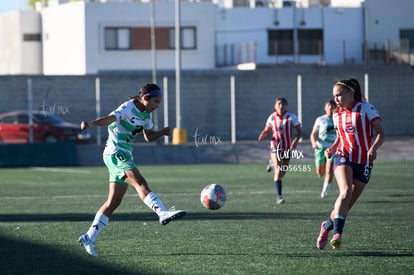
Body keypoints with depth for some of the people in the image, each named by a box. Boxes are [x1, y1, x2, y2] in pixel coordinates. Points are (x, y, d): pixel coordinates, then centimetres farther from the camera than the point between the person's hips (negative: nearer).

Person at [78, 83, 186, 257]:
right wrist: (91, 124, -49)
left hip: (124, 156, 9)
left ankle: (89, 238, 10)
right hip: (115, 153, -9)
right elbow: (109, 119, -31)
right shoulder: (128, 108, -14)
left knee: (114, 202, 7)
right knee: (140, 182, -26)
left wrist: (163, 132, 5)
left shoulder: (147, 113, 12)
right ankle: (163, 213, -43)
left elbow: (148, 137, 23)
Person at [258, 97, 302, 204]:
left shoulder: (291, 117, -7)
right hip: (275, 147, -1)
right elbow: (266, 130, 10)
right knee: (278, 171, -16)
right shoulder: (272, 117, -3)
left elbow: (299, 131, -4)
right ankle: (279, 196, -13)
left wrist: (295, 140, -22)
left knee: (283, 171, 14)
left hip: (287, 148, 1)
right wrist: (262, 136, -13)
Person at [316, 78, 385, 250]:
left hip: (363, 162, -1)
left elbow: (381, 133, -6)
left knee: (348, 203, 2)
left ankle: (327, 226, 27)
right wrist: (332, 149, 2)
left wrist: (374, 147, -25)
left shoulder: (366, 109, -3)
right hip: (343, 157, 1)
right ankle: (337, 233, -37)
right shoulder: (337, 115, 11)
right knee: (345, 191, -27)